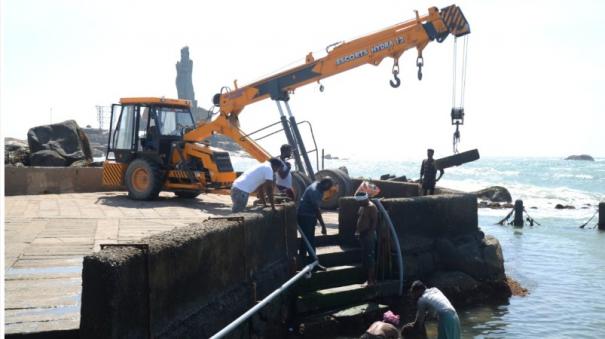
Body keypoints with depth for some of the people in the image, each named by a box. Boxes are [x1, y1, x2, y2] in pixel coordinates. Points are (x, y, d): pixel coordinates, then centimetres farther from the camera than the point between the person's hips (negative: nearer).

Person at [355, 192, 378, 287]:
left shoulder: (371, 207, -15)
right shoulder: (362, 207, 15)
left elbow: (374, 222, -19)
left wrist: (370, 233, -22)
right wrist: (357, 230, 13)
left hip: (369, 235, -10)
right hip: (362, 235, 10)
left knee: (369, 257, -7)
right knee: (364, 258, 12)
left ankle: (371, 280, -3)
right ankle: (370, 278, 19)